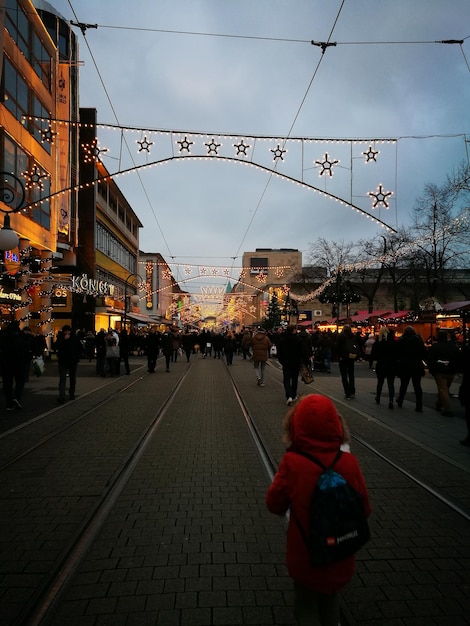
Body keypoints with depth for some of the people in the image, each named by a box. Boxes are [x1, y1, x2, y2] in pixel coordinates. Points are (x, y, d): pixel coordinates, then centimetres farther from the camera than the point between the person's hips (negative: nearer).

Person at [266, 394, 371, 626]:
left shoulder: (292, 463, -25)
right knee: (330, 600, 30)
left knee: (306, 606, 23)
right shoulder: (348, 462, -19)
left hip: (305, 555, -2)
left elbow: (275, 504, -12)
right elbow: (364, 508, -6)